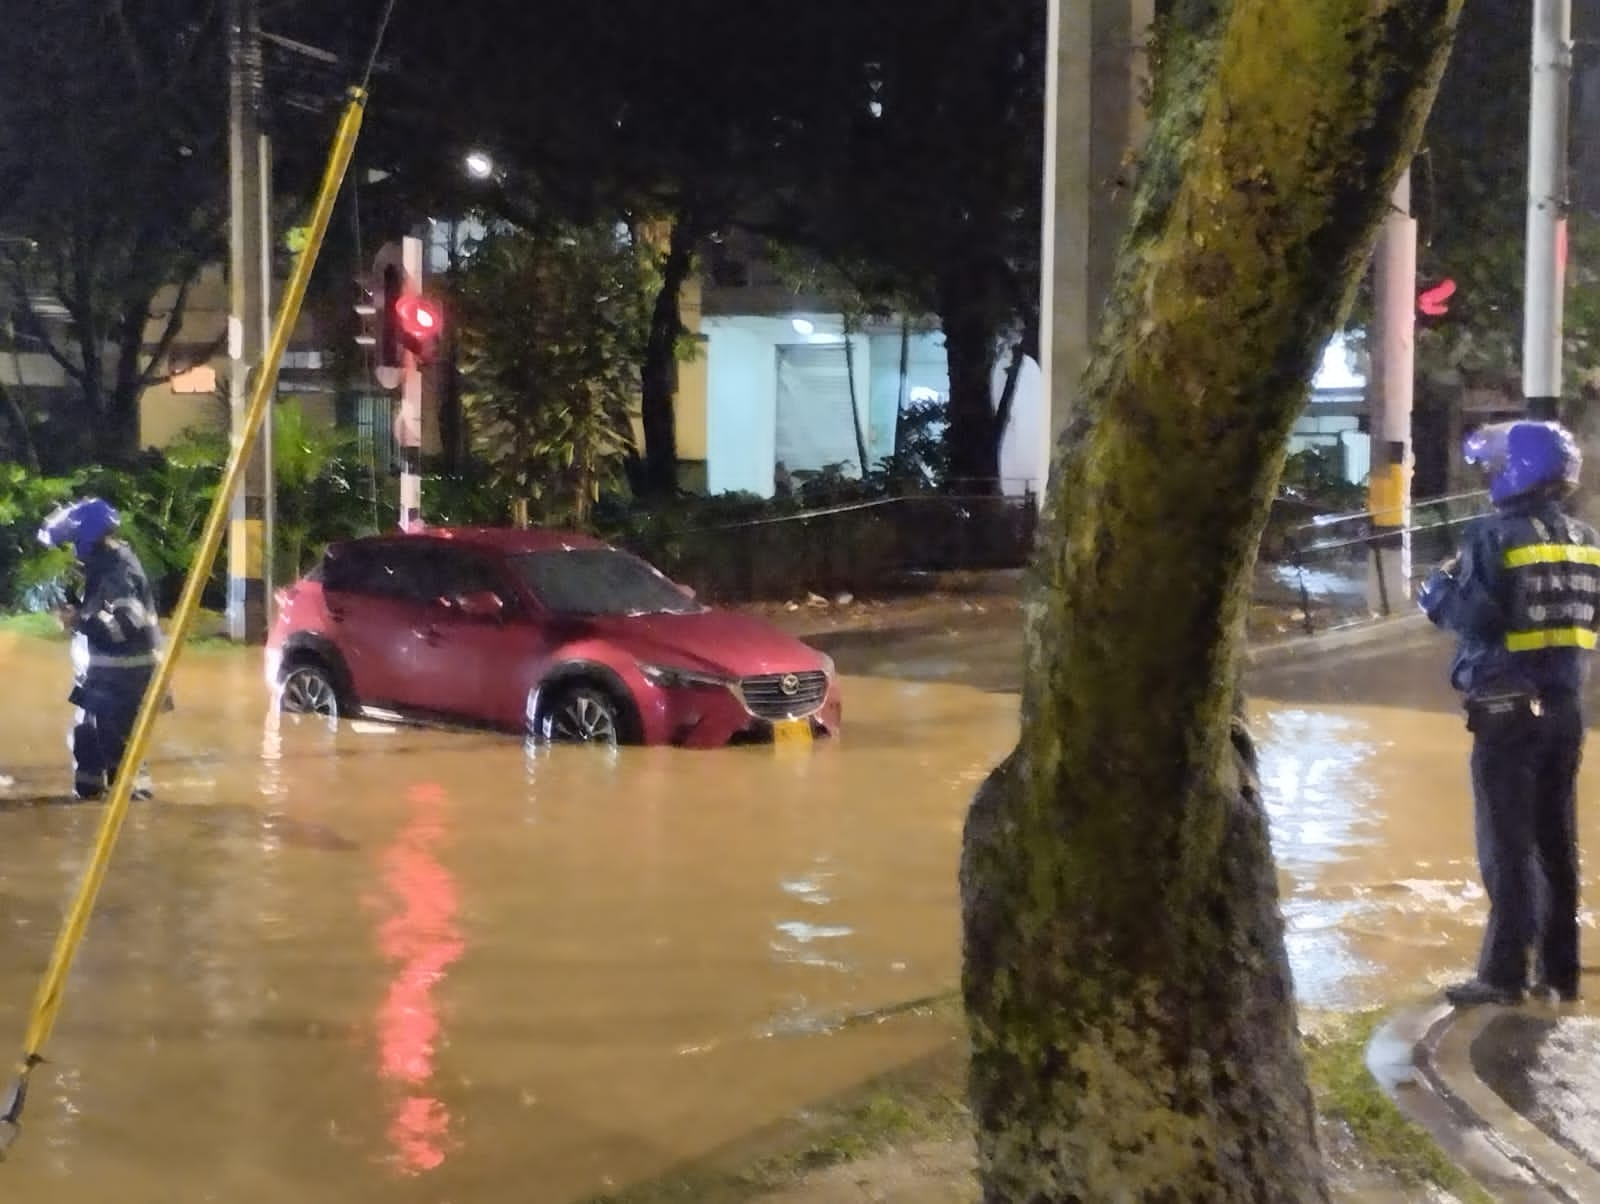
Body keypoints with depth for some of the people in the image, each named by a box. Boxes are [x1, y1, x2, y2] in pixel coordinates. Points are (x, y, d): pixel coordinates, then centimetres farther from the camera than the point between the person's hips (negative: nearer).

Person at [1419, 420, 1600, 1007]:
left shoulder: (1495, 536, -14)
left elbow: (1474, 619, -21)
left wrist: (1438, 590, -3)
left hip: (1506, 710, -6)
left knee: (1508, 845, -1)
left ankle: (1504, 974, 3)